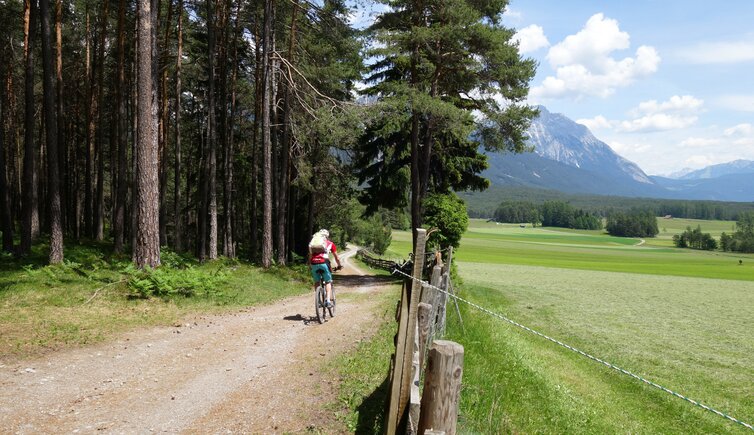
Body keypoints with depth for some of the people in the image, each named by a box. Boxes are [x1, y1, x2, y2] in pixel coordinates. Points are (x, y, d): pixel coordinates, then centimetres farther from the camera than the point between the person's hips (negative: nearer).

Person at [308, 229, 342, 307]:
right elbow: (337, 257, 27)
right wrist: (339, 266, 43)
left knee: (316, 282, 20)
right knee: (328, 282, 13)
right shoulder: (330, 243, 21)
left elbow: (310, 256, 31)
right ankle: (328, 301, 0)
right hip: (324, 263, -2)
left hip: (314, 263, 2)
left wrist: (310, 265, 45)